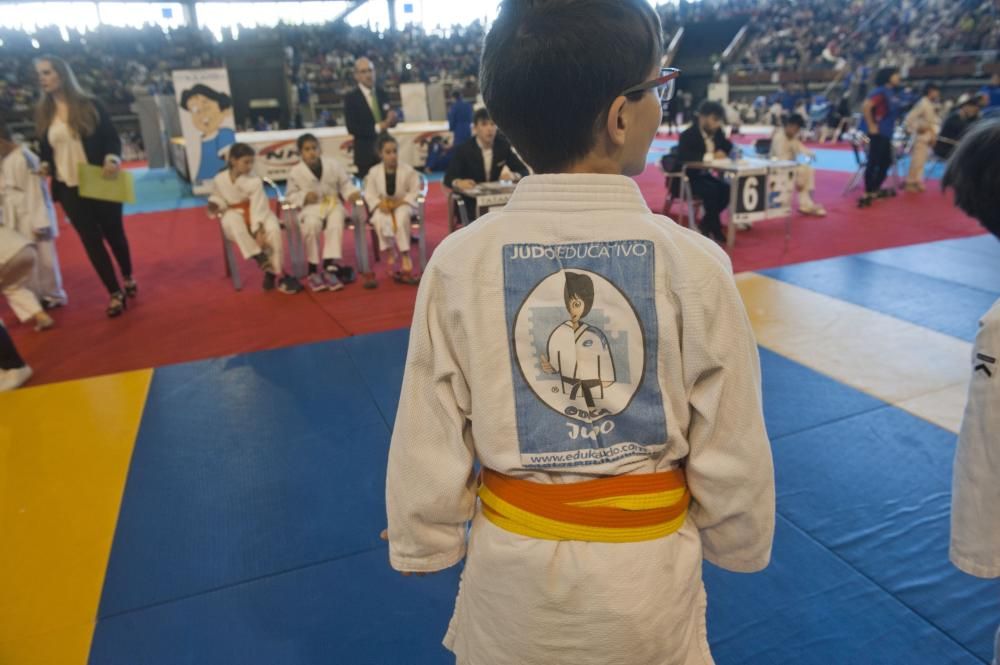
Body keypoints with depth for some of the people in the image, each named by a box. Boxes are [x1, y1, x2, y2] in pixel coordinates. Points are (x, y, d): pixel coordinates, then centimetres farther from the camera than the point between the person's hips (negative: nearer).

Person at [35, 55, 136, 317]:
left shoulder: (90, 105, -3)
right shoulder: (42, 114, 7)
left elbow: (113, 138, -4)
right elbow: (45, 149, 14)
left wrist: (112, 158, -23)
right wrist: (45, 165, -6)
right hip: (69, 189, 3)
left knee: (114, 233, 10)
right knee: (91, 240, 2)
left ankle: (128, 278, 35)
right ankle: (115, 294, 10)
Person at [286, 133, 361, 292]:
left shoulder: (334, 164, 1)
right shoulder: (295, 172, -2)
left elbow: (345, 183, 8)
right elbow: (291, 195, 5)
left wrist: (351, 193, -13)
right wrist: (304, 197, -14)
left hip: (333, 204, 1)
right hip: (311, 207, -1)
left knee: (336, 225, -30)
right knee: (311, 225, -32)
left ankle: (330, 265, -29)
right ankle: (313, 268, -18)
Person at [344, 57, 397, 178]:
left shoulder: (382, 94, 10)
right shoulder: (351, 98, -5)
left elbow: (389, 120, 12)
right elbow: (352, 128, -12)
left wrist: (391, 119, -12)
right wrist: (377, 128, -19)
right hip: (366, 153, -4)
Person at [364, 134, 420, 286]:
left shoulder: (407, 169, -6)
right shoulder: (374, 171, -2)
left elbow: (415, 191, -3)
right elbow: (369, 194, 2)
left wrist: (401, 201, -17)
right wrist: (379, 204, -17)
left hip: (402, 204, -1)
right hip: (383, 206, 1)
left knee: (402, 218, -37)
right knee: (381, 220, -34)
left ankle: (405, 257, -29)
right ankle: (392, 253, -17)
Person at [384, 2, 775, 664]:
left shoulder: (460, 262, -17)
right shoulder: (692, 261, -18)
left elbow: (430, 442, -8)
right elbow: (731, 448, -8)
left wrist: (428, 545, 10)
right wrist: (737, 543, 11)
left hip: (512, 570, 1)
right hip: (648, 574, 0)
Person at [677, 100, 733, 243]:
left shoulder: (717, 133, 4)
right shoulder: (688, 135, -16)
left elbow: (730, 149, 9)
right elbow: (683, 156, -34)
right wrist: (710, 156, -36)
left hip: (705, 175, 7)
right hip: (688, 178, -7)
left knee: (727, 188, -17)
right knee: (712, 189, -30)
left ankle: (706, 224, -1)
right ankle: (715, 228, -14)